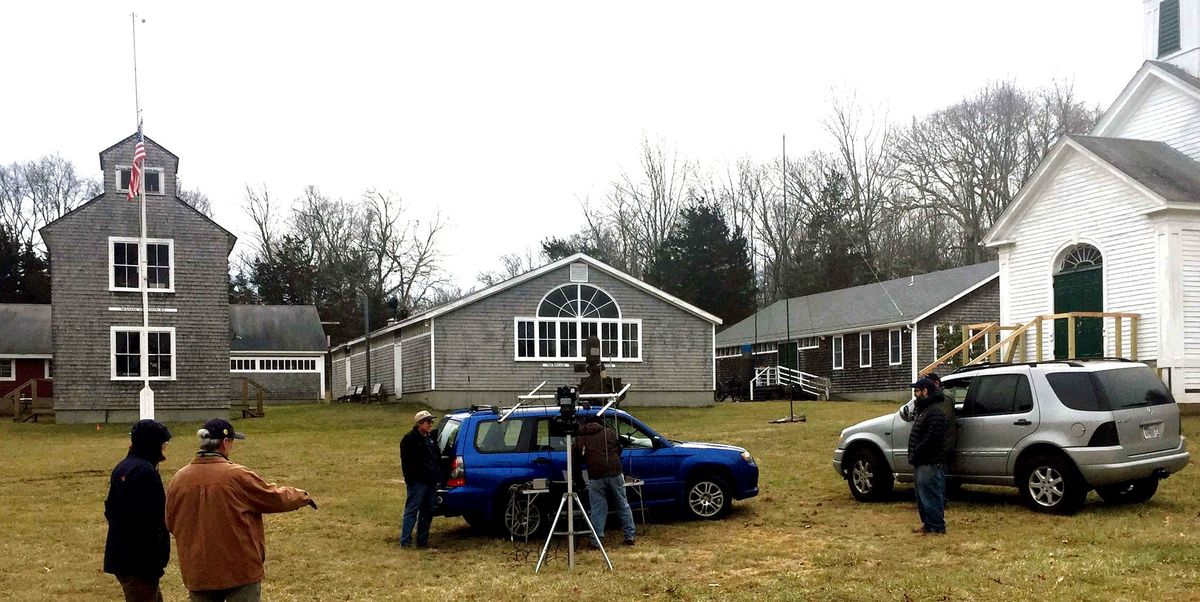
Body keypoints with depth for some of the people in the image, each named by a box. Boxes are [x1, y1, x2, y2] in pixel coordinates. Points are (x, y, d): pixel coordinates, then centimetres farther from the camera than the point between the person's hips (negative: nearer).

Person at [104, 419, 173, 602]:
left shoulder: (122, 468, 13)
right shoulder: (145, 472, -20)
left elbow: (110, 509, 20)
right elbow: (148, 521, -24)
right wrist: (154, 564, -21)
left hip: (120, 556, 10)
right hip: (139, 561, -10)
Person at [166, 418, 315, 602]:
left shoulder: (179, 479, -3)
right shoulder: (238, 476, -14)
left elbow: (170, 523, 10)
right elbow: (275, 498, -1)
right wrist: (303, 497, 18)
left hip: (197, 573, 4)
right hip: (240, 572, -4)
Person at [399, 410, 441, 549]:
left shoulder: (430, 437, 17)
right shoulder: (410, 439, -9)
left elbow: (437, 458, 23)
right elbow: (407, 463, -15)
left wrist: (436, 477, 15)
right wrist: (410, 481, -20)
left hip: (430, 482, 8)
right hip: (417, 482, -8)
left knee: (427, 513, 12)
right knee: (411, 511, -8)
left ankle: (422, 540, 19)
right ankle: (405, 541, -7)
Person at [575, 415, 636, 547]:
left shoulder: (580, 438, 10)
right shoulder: (610, 432, 10)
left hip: (595, 477, -1)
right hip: (614, 473, 1)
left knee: (597, 509, 6)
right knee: (623, 506, 11)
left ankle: (597, 540, 4)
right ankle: (630, 536, 13)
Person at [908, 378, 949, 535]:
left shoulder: (935, 412, -16)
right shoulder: (923, 410, 18)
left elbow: (931, 439, -23)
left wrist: (915, 454, -17)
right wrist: (913, 456, 11)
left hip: (931, 464, -11)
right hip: (921, 463, 11)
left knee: (931, 496, -5)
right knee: (922, 496, 16)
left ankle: (937, 527, 1)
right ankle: (927, 524, 24)